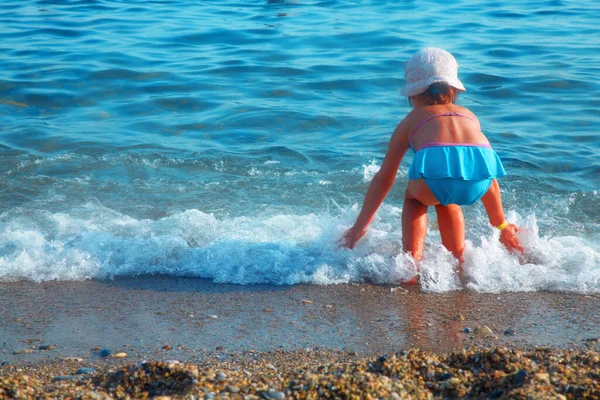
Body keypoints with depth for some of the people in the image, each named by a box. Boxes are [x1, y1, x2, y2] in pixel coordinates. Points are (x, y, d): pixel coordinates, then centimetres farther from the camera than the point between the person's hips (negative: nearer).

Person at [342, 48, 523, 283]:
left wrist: (359, 227, 44)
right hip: (479, 179, 3)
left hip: (436, 168, -3)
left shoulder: (411, 120, 31)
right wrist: (502, 225, 56)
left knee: (414, 196, 32)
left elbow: (384, 178, 36)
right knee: (445, 201, 36)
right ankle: (458, 260, 36)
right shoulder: (469, 115, 38)